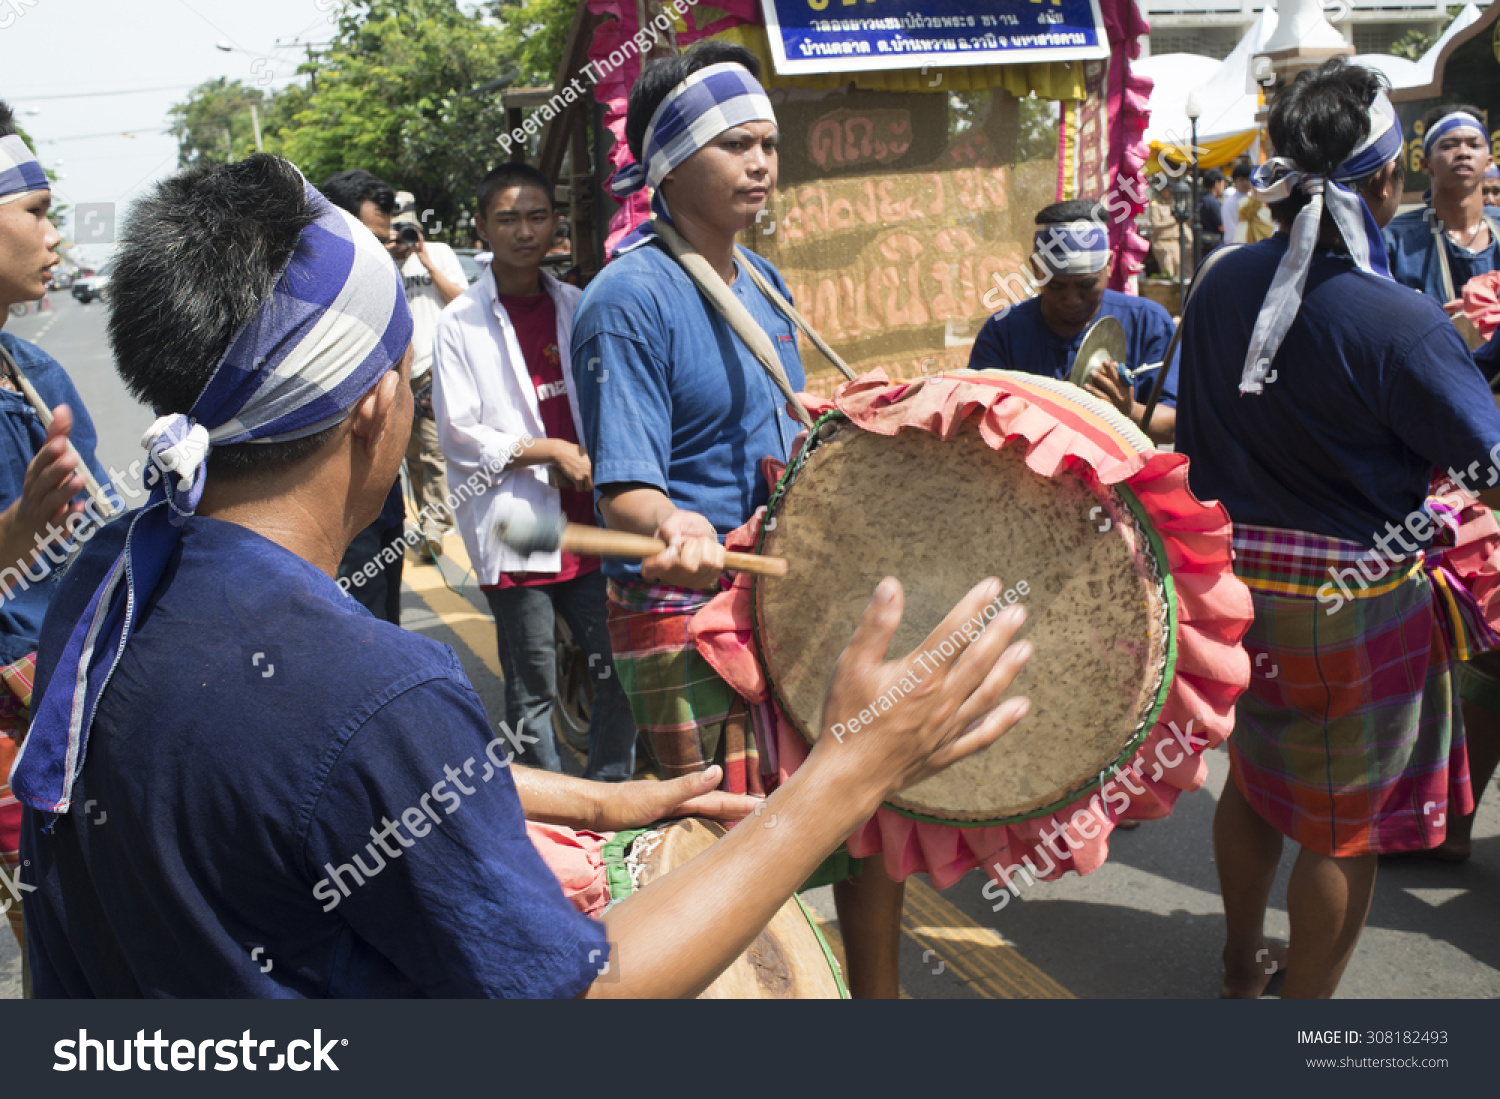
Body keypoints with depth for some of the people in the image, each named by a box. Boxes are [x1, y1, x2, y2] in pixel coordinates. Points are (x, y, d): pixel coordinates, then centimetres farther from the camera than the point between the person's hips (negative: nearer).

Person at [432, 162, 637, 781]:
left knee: (618, 671, 6)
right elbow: (459, 439, -7)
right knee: (532, 689, 5)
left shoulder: (577, 307, 11)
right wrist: (551, 451, -11)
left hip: (589, 526, 4)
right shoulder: (461, 324, -3)